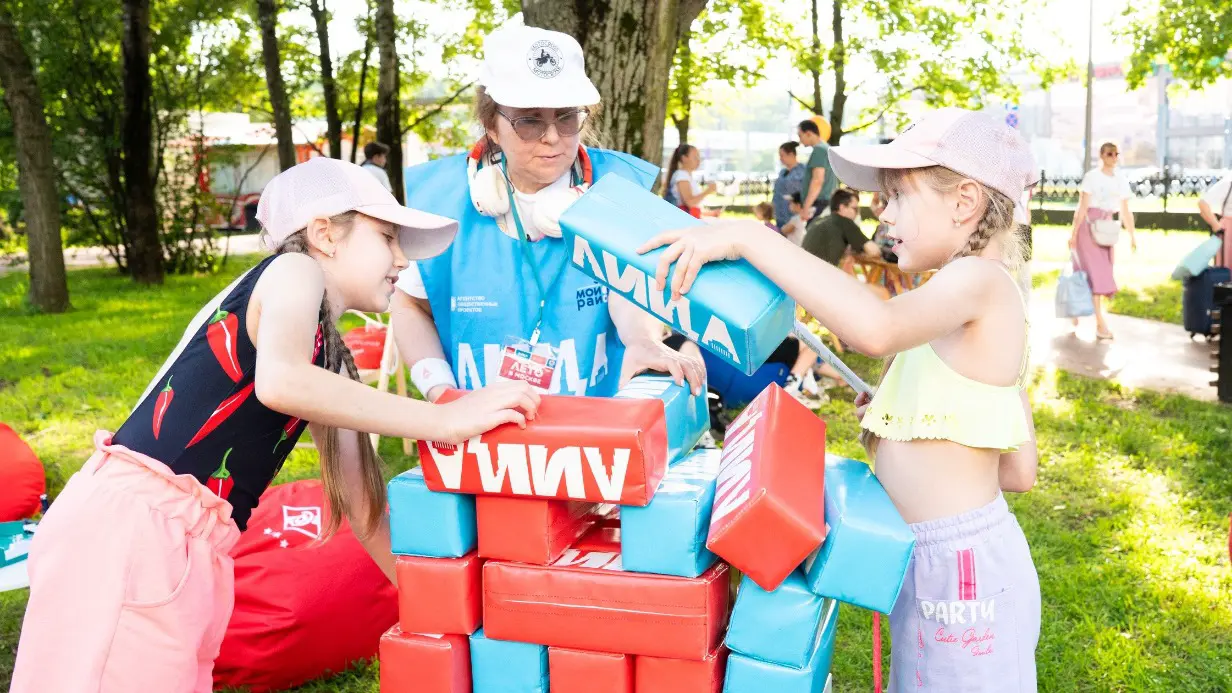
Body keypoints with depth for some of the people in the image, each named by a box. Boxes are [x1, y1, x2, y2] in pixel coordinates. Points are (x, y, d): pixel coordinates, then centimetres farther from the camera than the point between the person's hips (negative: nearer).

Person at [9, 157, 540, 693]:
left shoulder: (330, 360, 21)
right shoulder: (295, 271, -2)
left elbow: (362, 504, 21)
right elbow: (280, 382, -25)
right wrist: (444, 420, -21)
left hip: (192, 548, 9)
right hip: (132, 524, -9)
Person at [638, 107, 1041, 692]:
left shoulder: (977, 280, -15)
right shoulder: (982, 308, 15)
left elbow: (876, 327, -39)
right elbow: (1019, 472, 15)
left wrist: (749, 238, -35)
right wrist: (896, 424, 12)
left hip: (962, 569, -10)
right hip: (929, 562, 10)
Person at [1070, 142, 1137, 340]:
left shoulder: (1121, 181, 10)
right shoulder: (1092, 177, -5)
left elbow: (1125, 212, 12)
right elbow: (1083, 207, -9)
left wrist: (1132, 235, 8)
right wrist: (1074, 233, -12)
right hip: (1089, 226, -6)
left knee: (1102, 271, 6)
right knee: (1096, 271, -10)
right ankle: (1100, 323, -12)